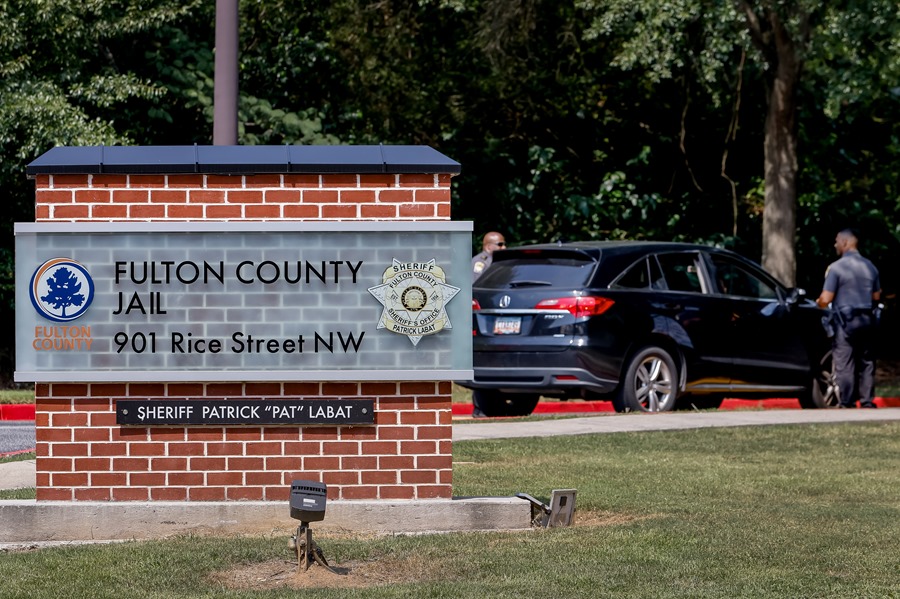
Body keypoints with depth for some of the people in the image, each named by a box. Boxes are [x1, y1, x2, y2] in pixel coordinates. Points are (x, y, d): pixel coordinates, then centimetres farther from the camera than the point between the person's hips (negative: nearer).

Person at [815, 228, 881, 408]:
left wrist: (818, 302, 8)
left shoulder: (836, 267, -11)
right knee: (866, 361, 11)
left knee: (844, 363, -1)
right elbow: (877, 296, 15)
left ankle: (847, 403, -3)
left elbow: (826, 299, -14)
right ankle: (867, 401, 11)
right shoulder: (870, 267, 7)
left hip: (845, 320, -5)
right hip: (867, 319, 5)